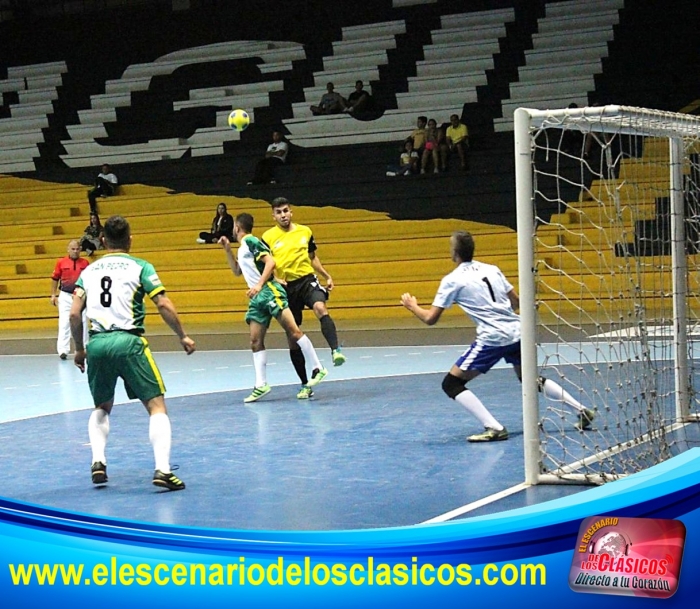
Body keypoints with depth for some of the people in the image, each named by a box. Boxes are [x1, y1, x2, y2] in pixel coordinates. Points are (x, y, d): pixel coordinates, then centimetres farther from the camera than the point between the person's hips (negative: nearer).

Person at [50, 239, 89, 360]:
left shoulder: (85, 263, 0)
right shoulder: (61, 262, -1)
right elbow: (55, 279, 6)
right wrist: (53, 295, 4)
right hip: (65, 296, -1)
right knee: (64, 323, -5)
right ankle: (63, 350, -6)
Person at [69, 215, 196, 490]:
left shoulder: (89, 271, 15)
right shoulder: (140, 267, 5)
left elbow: (75, 314, 8)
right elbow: (164, 305, -4)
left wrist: (79, 349, 20)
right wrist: (183, 336, 7)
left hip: (97, 343, 4)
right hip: (128, 342, -4)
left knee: (102, 407, 26)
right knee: (156, 406, 3)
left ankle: (98, 461, 10)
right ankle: (163, 469, -13)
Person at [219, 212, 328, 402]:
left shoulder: (251, 241, -5)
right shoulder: (242, 248, 22)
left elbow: (270, 262, -16)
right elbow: (237, 271, 37)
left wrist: (259, 285, -24)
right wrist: (227, 249, 28)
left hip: (269, 291, -10)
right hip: (257, 297, 10)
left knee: (293, 331, -15)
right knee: (255, 341, 2)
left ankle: (318, 369, -12)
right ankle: (261, 385, 2)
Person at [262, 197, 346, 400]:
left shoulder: (305, 231, 9)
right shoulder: (268, 237, 0)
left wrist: (327, 276, 17)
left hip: (307, 280, 0)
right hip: (286, 288, 0)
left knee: (321, 309, -34)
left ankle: (335, 351, -46)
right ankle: (305, 385, 13)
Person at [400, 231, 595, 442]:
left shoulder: (452, 280, -3)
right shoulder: (491, 270, 12)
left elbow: (430, 319, -3)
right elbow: (516, 302, 18)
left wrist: (412, 306, 16)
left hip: (492, 338, -7)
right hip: (516, 332, 7)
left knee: (451, 384, 2)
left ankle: (494, 428, -10)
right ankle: (582, 411, 27)